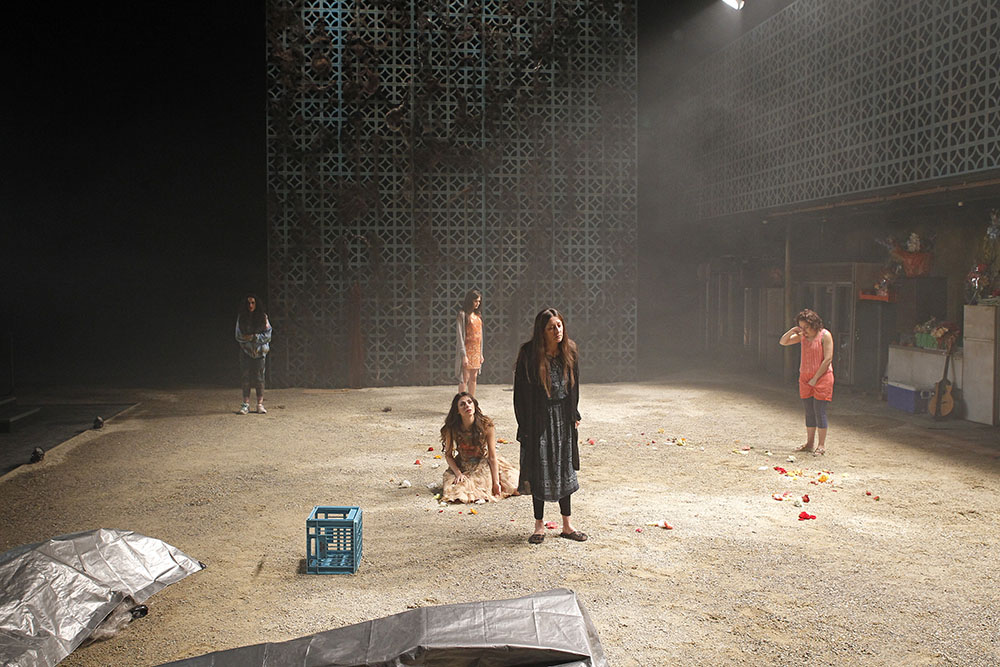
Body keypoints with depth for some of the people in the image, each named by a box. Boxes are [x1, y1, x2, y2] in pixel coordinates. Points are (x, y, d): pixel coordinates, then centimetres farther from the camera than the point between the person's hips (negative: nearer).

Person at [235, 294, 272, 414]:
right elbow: (238, 335, 5)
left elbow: (267, 334, -1)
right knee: (246, 377, -2)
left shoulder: (262, 317, 1)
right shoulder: (241, 317, 4)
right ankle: (246, 404, 2)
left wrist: (254, 337, -12)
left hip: (259, 351, -1)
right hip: (246, 350, 1)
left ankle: (260, 404, 2)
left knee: (259, 377, -2)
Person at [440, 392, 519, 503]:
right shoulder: (451, 429, -18)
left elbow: (492, 456, -17)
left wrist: (496, 482, -22)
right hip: (463, 466, 0)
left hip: (485, 464, 0)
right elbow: (448, 455, -5)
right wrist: (458, 473, -20)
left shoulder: (486, 425, -19)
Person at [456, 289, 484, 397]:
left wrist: (481, 353, 15)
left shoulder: (478, 315, 14)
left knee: (473, 378, 10)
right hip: (467, 350, -7)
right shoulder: (463, 314, -7)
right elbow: (460, 335, -11)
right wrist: (463, 355, -17)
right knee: (464, 379, -7)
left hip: (476, 350, 7)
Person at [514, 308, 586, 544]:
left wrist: (574, 415, 9)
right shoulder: (529, 354, -14)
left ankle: (567, 525, 23)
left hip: (563, 418, 4)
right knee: (540, 472, 4)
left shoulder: (569, 350, 0)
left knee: (564, 470, 11)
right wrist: (525, 426, -13)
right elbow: (521, 392, -12)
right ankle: (539, 526, 18)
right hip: (539, 420, -4)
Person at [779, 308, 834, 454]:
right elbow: (783, 342, 15)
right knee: (809, 412, 9)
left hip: (821, 378, -6)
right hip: (805, 378, 6)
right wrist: (792, 331, -4)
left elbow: (827, 359, -13)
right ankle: (810, 444, 16)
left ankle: (821, 445, 2)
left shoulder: (825, 335, -9)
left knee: (819, 412, -5)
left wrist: (815, 378, -13)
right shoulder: (803, 336, 9)